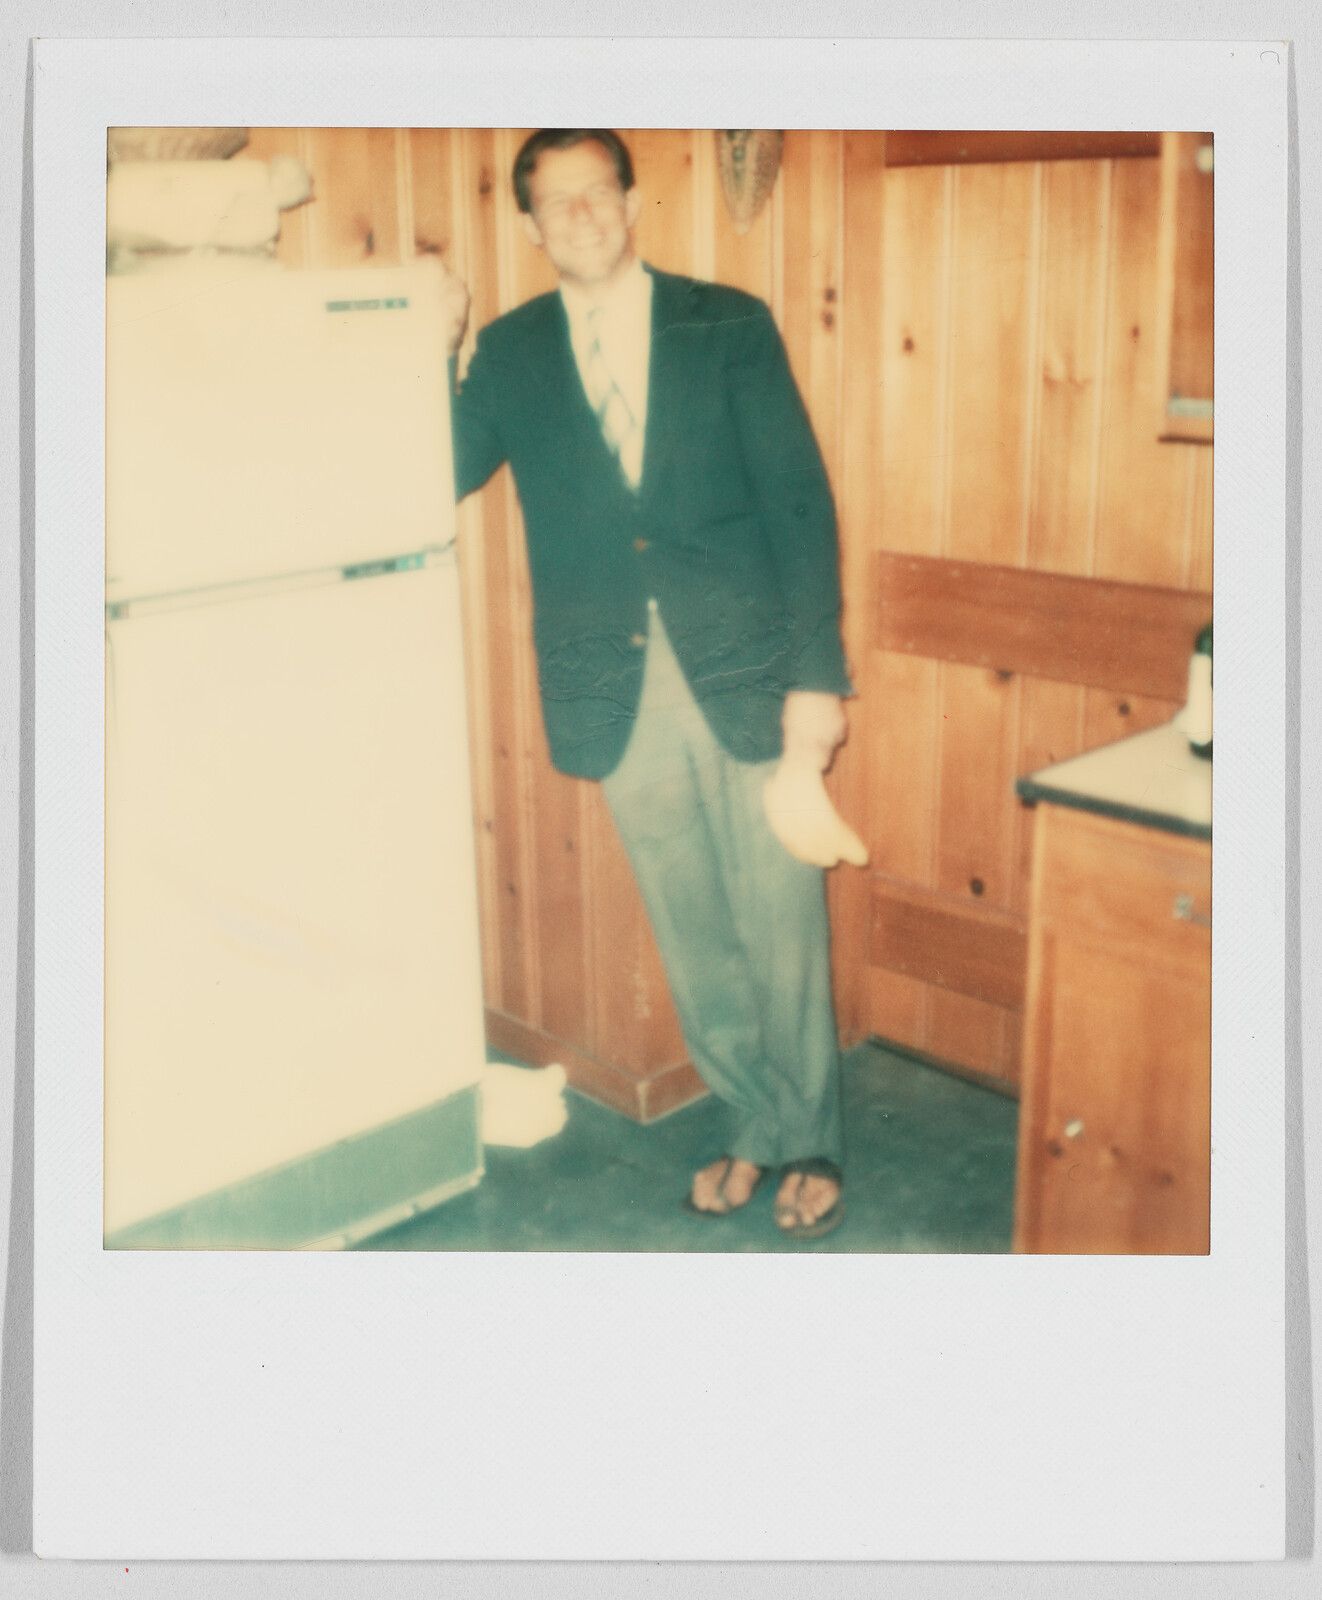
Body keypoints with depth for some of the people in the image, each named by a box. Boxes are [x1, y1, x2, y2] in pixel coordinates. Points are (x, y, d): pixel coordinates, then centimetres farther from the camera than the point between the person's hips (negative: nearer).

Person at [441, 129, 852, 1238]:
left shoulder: (728, 326, 1)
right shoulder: (511, 353, 9)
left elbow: (800, 501, -4)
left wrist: (816, 676, -10)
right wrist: (432, 352, -11)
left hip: (748, 673, -2)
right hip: (620, 689, 3)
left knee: (782, 925, 5)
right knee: (692, 935, 13)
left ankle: (811, 1144, 25)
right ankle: (760, 1126, 32)